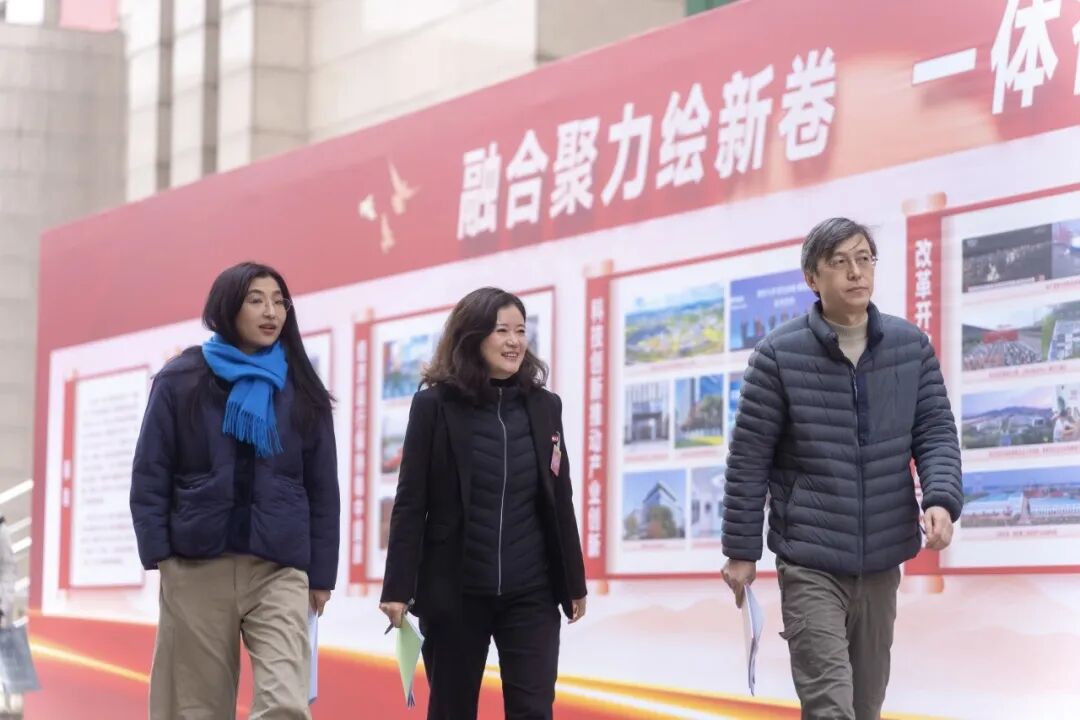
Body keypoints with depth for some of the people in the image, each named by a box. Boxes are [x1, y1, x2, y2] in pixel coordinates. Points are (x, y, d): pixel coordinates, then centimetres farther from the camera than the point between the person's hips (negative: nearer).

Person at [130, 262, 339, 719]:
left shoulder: (301, 390, 9)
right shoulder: (180, 381, 5)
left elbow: (322, 486, 11)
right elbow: (150, 475, 4)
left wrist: (322, 573, 7)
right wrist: (157, 553, -5)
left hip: (279, 569, 0)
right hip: (196, 567, 0)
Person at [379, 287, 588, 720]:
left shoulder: (544, 406, 6)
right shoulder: (434, 405, -4)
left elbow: (559, 501, 10)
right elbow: (410, 503, -5)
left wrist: (574, 582, 11)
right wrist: (398, 587, -10)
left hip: (530, 592, 2)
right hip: (454, 591, -2)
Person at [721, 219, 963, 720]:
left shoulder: (912, 347, 3)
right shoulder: (780, 354, -7)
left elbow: (936, 432, 4)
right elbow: (748, 458, -3)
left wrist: (942, 499, -15)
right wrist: (741, 550, -1)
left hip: (882, 562, 4)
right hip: (810, 563, -4)